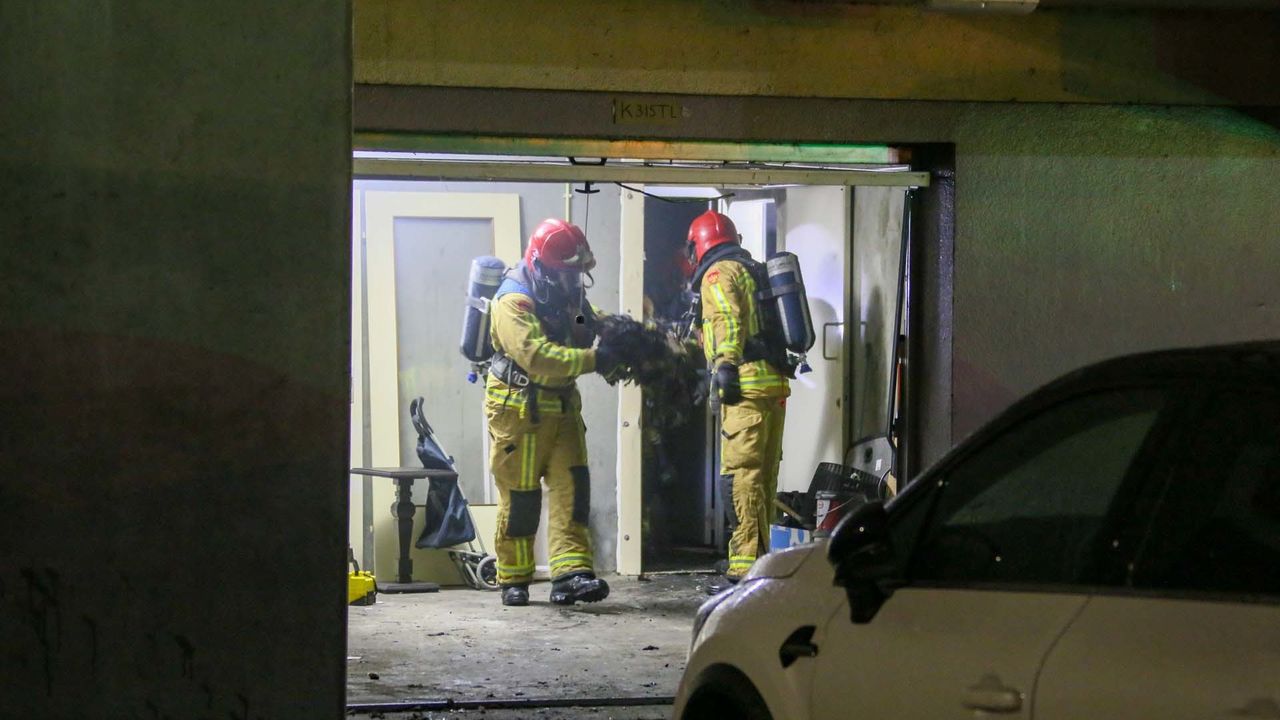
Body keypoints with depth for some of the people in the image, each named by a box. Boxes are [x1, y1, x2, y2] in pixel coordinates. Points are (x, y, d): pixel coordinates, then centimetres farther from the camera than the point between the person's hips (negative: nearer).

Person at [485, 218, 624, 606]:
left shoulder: (568, 296, 10)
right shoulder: (513, 301, -19)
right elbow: (536, 356, -31)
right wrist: (593, 360, -35)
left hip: (561, 407, 7)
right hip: (519, 410, -7)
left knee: (571, 487, -5)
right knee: (520, 497, -1)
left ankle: (571, 574, -12)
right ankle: (514, 580, 11)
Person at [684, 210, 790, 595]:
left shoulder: (717, 274, 0)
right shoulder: (752, 270, 26)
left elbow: (727, 321, -15)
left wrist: (726, 367, -21)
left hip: (747, 387, -9)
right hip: (775, 384, 9)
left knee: (741, 475, -12)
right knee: (763, 477, 14)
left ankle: (744, 567, -16)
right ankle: (760, 559, 20)